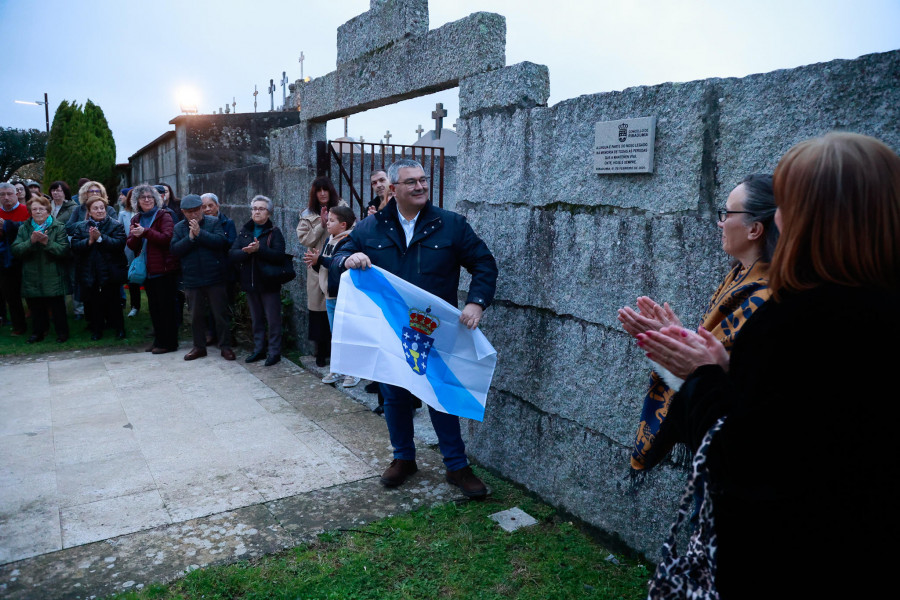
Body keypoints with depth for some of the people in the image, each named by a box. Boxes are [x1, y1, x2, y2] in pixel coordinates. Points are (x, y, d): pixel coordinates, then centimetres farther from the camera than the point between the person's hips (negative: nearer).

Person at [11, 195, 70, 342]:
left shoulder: (58, 228, -2)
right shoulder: (23, 229, 8)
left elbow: (64, 250, -13)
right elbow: (16, 250, -4)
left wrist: (47, 242, -25)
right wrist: (31, 241, -19)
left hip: (54, 278, -3)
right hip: (32, 278, 3)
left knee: (57, 307, 2)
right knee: (36, 308, 12)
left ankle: (62, 332, 16)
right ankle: (38, 332, 26)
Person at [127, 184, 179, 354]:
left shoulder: (163, 216, -5)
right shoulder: (136, 219, 14)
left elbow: (167, 238, -19)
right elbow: (131, 245, 8)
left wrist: (145, 232, -22)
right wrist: (136, 236, -13)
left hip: (164, 269, -7)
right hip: (147, 270, 7)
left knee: (166, 306, -2)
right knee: (153, 306, 13)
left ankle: (169, 342, 6)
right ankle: (158, 340, 23)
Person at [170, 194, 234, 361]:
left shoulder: (214, 222, -1)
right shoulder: (179, 227, 7)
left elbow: (220, 241, -16)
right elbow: (175, 249, -5)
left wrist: (200, 233, -20)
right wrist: (190, 237, -16)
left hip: (215, 278, -3)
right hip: (192, 280, 3)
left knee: (220, 314, 3)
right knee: (196, 315, 12)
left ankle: (225, 346, 14)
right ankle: (199, 347, 25)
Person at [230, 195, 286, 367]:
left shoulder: (274, 232, -4)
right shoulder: (244, 231, 8)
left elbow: (278, 255, -19)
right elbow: (232, 254, -2)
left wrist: (259, 249, -29)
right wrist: (246, 251, -21)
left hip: (269, 283, -5)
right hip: (250, 282, 5)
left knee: (273, 320, 0)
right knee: (256, 319, 15)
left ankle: (274, 352, 10)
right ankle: (258, 349, 26)